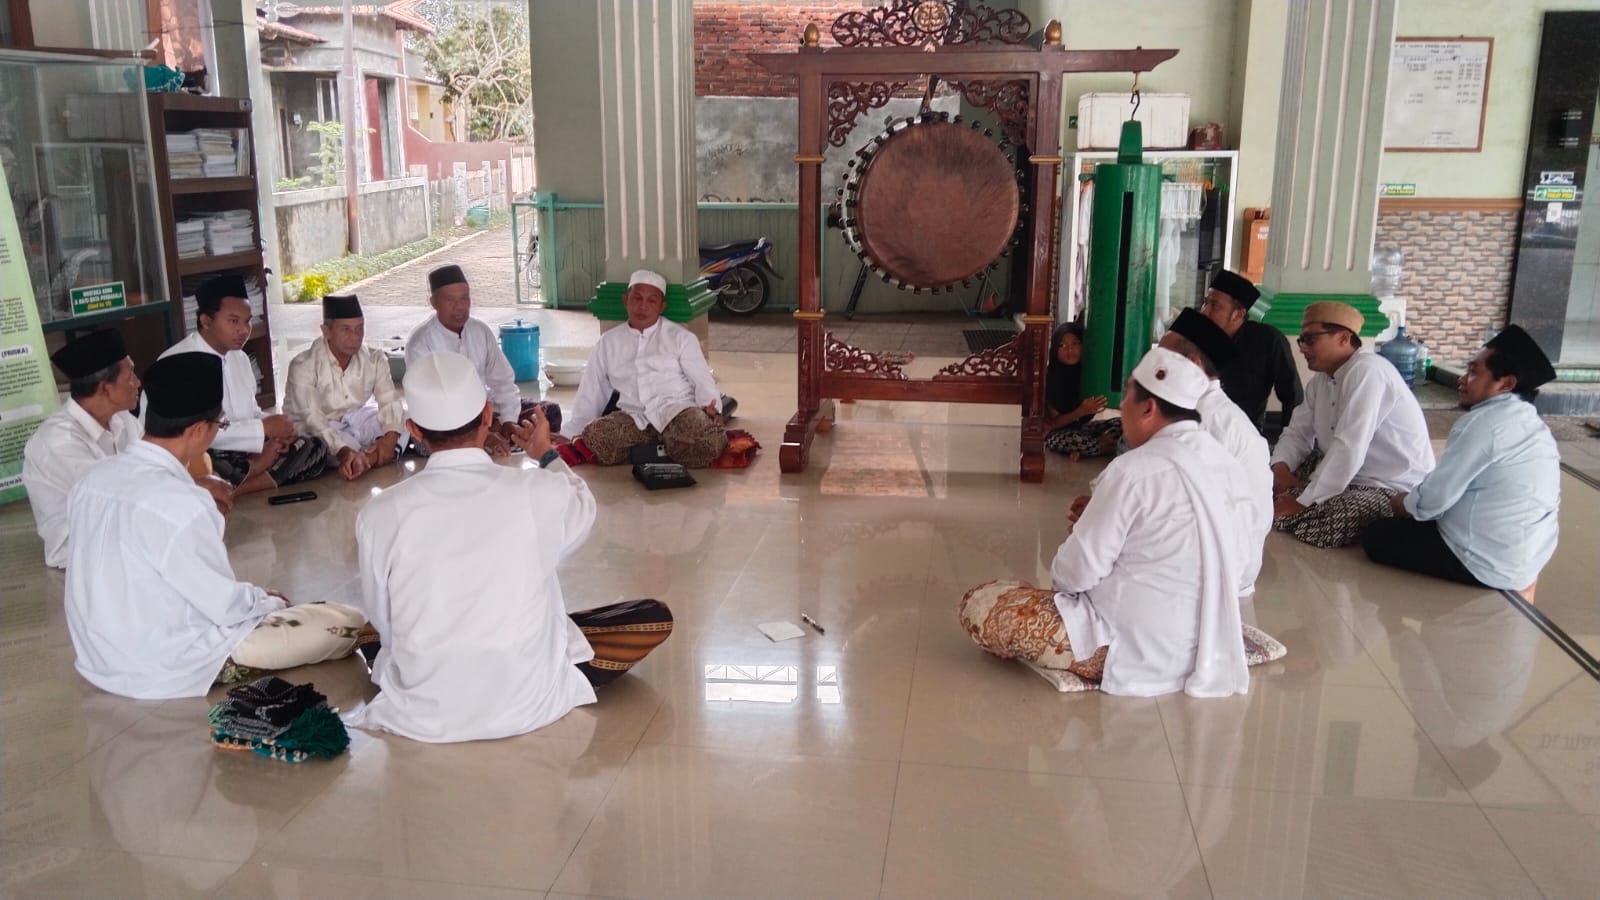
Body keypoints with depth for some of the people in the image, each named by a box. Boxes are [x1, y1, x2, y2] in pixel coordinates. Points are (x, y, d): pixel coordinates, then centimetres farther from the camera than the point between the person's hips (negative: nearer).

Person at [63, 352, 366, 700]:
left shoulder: (93, 477, -3)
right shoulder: (179, 503, -28)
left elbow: (141, 574, 8)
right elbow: (226, 605, -19)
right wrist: (271, 600, 3)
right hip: (166, 667, -9)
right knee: (346, 623, -5)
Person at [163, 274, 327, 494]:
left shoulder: (240, 358, 14)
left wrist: (275, 427, -3)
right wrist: (263, 428, -18)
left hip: (243, 452, 8)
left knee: (314, 449, -11)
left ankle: (228, 491, -18)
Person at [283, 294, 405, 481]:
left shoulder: (375, 358, -9)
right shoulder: (304, 366, -22)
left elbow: (389, 401, -17)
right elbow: (313, 420, -31)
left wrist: (390, 437, -40)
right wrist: (344, 452, -49)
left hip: (357, 419, 5)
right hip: (315, 430, -5)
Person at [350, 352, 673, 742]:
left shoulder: (381, 514, -16)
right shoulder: (544, 492, -18)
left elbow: (382, 622, -1)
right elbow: (582, 510, 8)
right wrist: (547, 456, 27)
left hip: (420, 711, 1)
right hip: (527, 703, -1)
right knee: (656, 617, 11)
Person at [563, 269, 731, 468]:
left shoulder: (680, 337, 12)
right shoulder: (608, 342, 19)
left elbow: (702, 381, 6)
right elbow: (590, 393, 20)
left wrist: (711, 409, -15)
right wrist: (577, 434, 9)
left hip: (676, 409, -3)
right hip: (634, 417, 3)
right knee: (594, 435, -30)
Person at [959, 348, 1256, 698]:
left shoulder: (1135, 470, -22)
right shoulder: (1225, 464, 1)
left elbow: (1075, 573, -16)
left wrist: (1060, 574, 6)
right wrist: (1102, 515, 10)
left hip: (1136, 648, -9)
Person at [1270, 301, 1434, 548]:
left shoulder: (1367, 371, -23)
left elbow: (1349, 450, -31)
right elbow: (1299, 431, 8)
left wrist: (1302, 502, -28)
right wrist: (1281, 467, -14)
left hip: (1395, 489, -9)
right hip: (1349, 475, 9)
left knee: (1314, 523, -30)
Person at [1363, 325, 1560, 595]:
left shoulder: (1483, 421, -19)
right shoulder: (1531, 424, 10)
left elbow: (1435, 498, -17)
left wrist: (1404, 503, 2)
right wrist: (1413, 501, 11)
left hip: (1488, 565, -9)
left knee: (1377, 535, 1)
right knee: (1406, 523, 24)